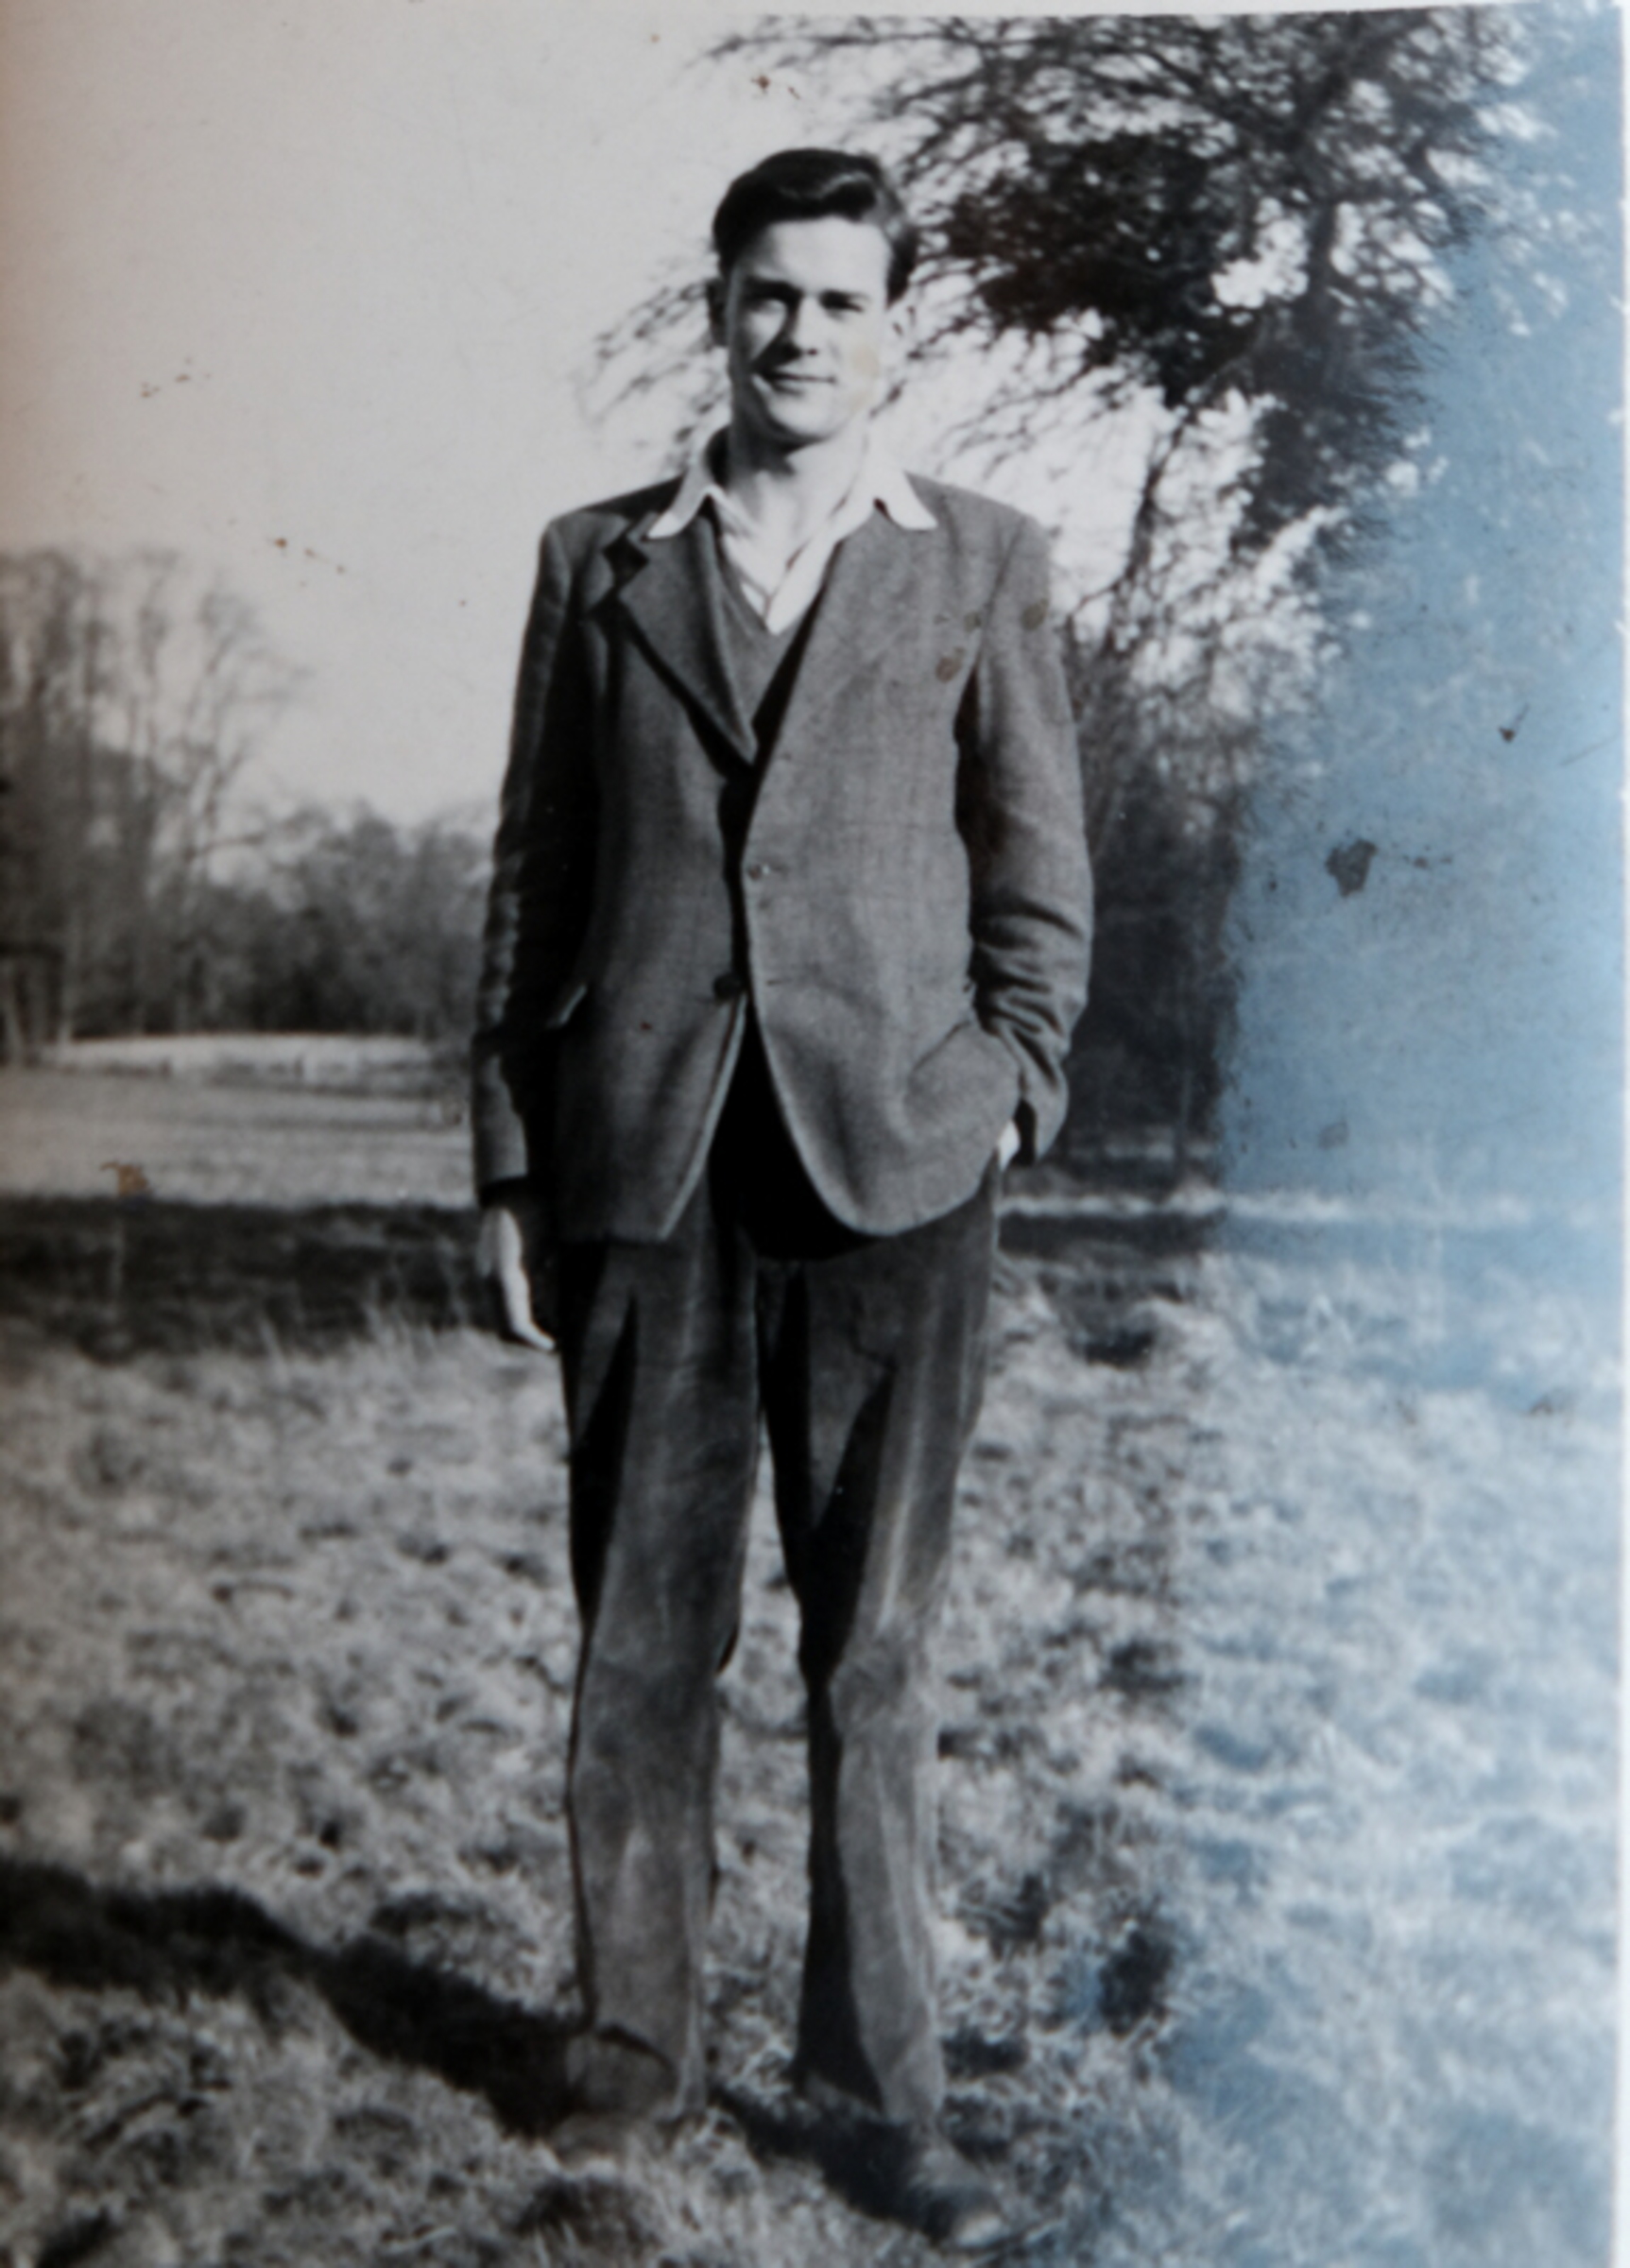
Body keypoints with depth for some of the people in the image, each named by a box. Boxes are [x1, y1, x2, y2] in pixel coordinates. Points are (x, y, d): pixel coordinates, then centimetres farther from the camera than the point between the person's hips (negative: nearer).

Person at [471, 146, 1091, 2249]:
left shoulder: (982, 563, 10)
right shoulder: (601, 561, 12)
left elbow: (1041, 865, 11)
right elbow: (532, 873, 11)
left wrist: (1007, 1087, -1)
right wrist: (507, 1159, 5)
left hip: (886, 1152, -1)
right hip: (642, 1153, 1)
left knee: (875, 1641, 4)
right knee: (639, 1631, 7)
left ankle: (881, 2075, 15)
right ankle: (633, 2052, 20)